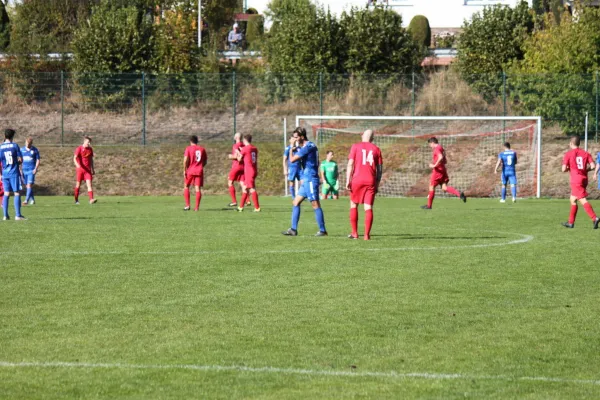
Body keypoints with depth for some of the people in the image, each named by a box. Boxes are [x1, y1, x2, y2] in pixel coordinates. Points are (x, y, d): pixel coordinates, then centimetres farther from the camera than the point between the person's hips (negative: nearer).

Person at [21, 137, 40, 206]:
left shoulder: (35, 150, -2)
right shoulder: (22, 149, 7)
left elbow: (38, 160, 0)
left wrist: (35, 169, -14)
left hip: (31, 171, -4)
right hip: (24, 170, 4)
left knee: (29, 185, -15)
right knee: (27, 186, 9)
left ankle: (26, 200, -21)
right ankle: (32, 200, 21)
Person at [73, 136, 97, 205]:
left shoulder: (90, 149, 9)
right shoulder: (79, 149, -5)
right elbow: (75, 158, -13)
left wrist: (93, 169, 18)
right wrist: (77, 165, -32)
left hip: (87, 169, 3)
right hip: (80, 169, -3)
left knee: (89, 183, -11)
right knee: (78, 184, 6)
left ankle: (91, 199, -22)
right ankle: (76, 200, 19)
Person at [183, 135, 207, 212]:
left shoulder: (188, 148, -2)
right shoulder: (202, 149, 9)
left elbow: (185, 160, -11)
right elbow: (205, 161, 13)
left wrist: (184, 170, -6)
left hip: (190, 171, -2)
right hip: (199, 171, 2)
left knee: (186, 187, 11)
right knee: (198, 188, 0)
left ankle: (187, 205, 1)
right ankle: (197, 207, -5)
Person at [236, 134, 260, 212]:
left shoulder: (244, 149, -10)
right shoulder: (254, 149, 10)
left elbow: (239, 159, 0)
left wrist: (238, 153, 22)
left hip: (248, 171, -8)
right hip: (254, 170, 8)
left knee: (252, 189, -9)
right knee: (245, 188, 16)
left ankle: (257, 208, -14)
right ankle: (241, 207, 22)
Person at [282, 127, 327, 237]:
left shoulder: (307, 147, -16)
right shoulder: (311, 146, 15)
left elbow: (292, 160, -17)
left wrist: (291, 150, 3)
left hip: (310, 180, -10)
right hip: (307, 180, 10)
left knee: (315, 205, -7)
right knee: (296, 202, 10)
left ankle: (322, 230, -4)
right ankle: (293, 230, 9)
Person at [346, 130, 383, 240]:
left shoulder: (355, 147, 5)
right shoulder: (376, 149, 10)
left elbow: (350, 164, -4)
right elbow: (379, 168, 8)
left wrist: (348, 180, -4)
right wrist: (377, 184, 14)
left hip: (357, 180, -1)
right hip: (371, 181, 1)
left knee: (354, 205, 13)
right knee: (368, 208, 0)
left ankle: (354, 233, 12)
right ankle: (367, 235, -7)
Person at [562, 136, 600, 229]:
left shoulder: (568, 154, -4)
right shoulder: (585, 153, 7)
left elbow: (564, 169, -10)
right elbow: (593, 166, -3)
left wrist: (568, 169, 12)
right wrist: (585, 169, 14)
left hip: (576, 180, -6)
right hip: (584, 179, 6)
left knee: (583, 200, -14)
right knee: (573, 200, 19)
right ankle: (571, 222, 24)